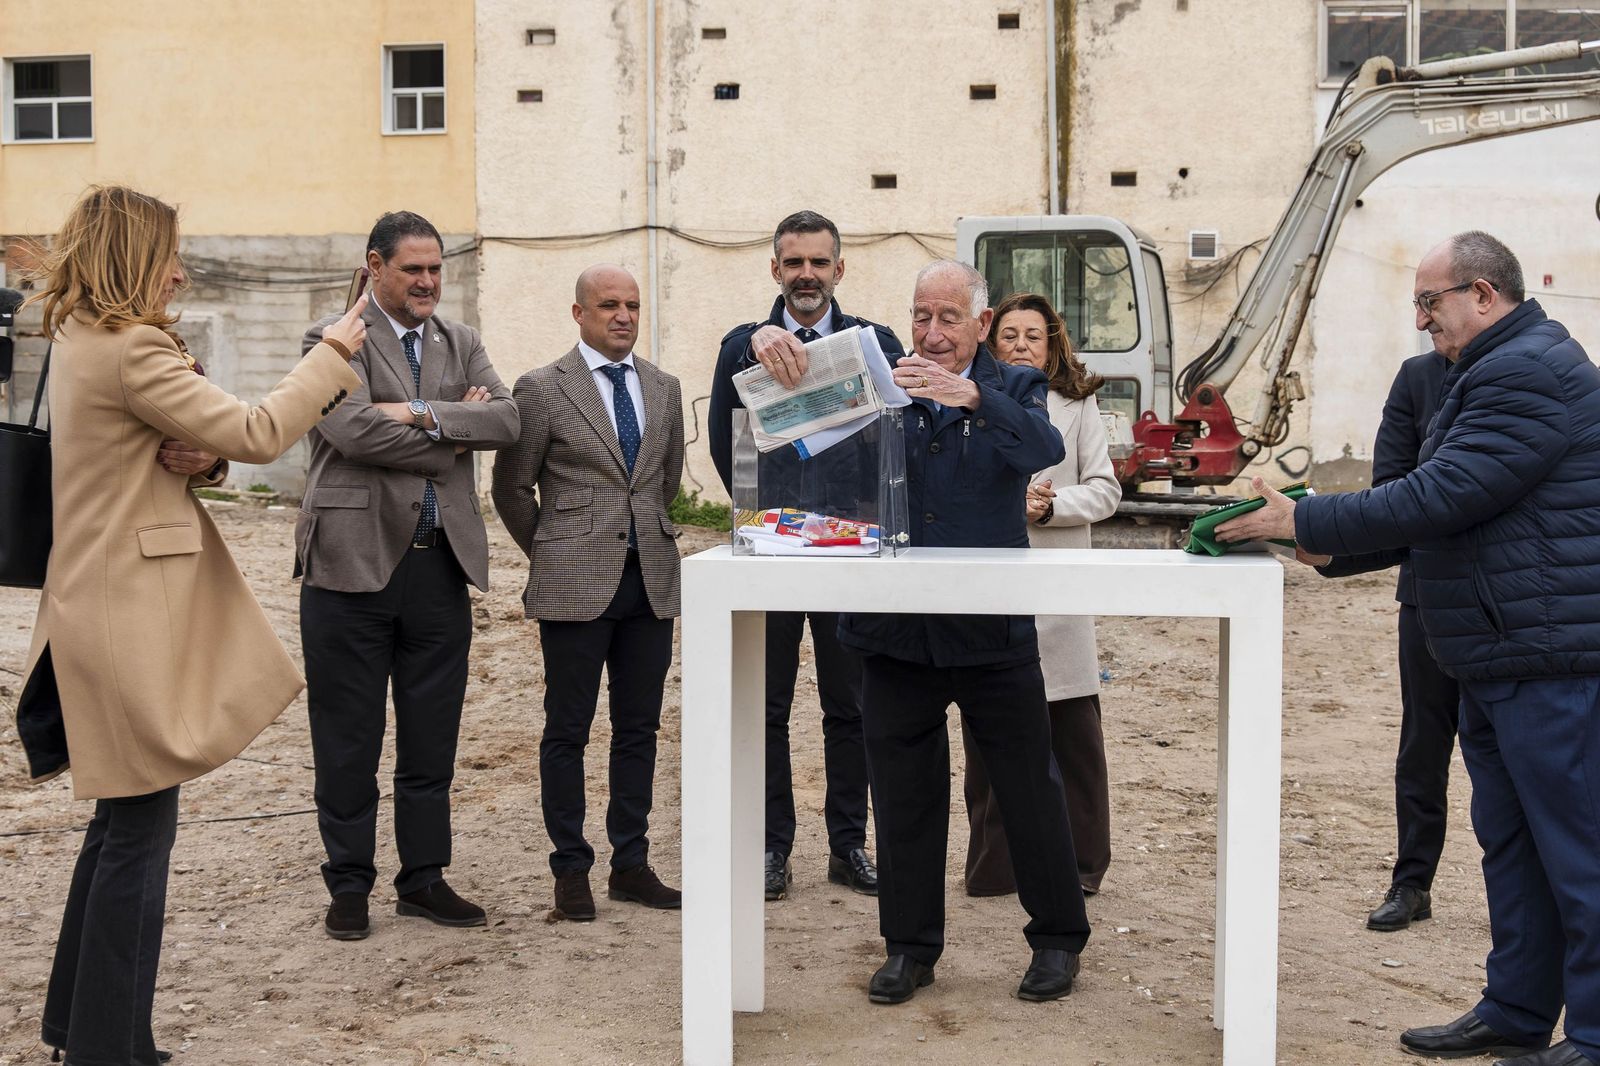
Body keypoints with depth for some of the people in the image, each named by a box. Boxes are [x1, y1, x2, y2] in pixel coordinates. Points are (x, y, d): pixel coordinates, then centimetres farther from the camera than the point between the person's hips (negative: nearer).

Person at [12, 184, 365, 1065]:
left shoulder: (83, 343, 14)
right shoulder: (131, 349, -18)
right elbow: (257, 434, -19)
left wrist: (197, 457, -4)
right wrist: (333, 354, -8)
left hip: (107, 613, 11)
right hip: (130, 619, -11)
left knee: (120, 824, 19)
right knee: (139, 834, -3)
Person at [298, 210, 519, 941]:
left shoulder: (461, 344, 14)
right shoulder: (335, 340, -2)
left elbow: (506, 420, -1)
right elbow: (351, 428, -17)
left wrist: (423, 414, -15)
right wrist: (453, 439, -8)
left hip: (440, 564, 5)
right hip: (355, 560, -5)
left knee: (431, 737, 11)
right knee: (348, 739, 4)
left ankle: (424, 879, 22)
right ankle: (349, 886, 16)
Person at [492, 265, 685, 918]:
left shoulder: (664, 389, 11)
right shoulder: (542, 390, -4)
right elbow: (511, 487, 2)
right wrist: (549, 555, 8)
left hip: (651, 579, 5)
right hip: (575, 585, -5)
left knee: (639, 729, 9)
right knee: (567, 731, 2)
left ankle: (631, 864, 18)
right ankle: (571, 870, 11)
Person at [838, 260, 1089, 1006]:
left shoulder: (1012, 388, 2)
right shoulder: (882, 385, 6)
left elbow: (1045, 449, -18)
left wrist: (970, 395, -33)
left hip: (993, 632, -1)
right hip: (896, 630, 2)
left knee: (1030, 790, 8)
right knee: (904, 795, 11)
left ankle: (1057, 939, 24)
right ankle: (909, 946, 25)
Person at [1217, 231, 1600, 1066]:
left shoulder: (1529, 373, -17)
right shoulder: (1494, 372, 19)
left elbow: (1436, 499, -22)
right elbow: (1445, 507, 20)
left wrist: (1304, 522, -15)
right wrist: (1332, 544, 8)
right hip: (1500, 660, 11)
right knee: (1509, 842, 15)